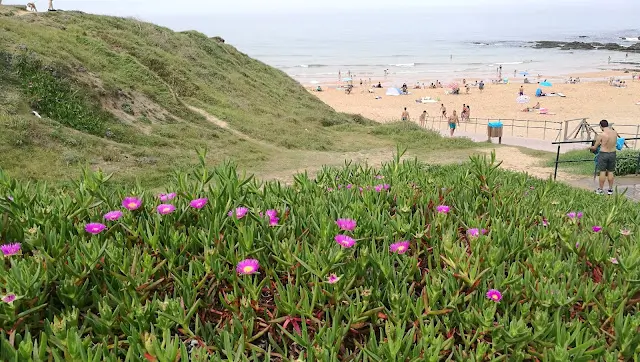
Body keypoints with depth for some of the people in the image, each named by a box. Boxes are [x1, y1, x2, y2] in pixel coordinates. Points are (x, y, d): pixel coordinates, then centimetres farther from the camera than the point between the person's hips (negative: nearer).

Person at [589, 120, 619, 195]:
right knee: (610, 172, 12)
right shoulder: (615, 133, -3)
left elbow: (595, 147, -5)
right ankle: (610, 190, 19)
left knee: (602, 172, 3)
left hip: (603, 154, -4)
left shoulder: (601, 135, -16)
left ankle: (600, 190, 9)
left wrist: (590, 148, 16)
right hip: (613, 154, 4)